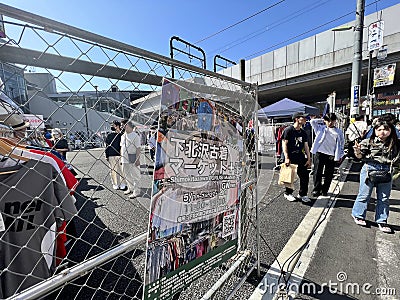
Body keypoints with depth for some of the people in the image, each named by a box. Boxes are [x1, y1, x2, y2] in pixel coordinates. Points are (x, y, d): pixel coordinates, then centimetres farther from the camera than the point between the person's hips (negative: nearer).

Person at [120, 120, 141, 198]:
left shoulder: (135, 136, -11)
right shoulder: (123, 136, 11)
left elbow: (138, 149, -14)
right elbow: (122, 147, 18)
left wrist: (138, 159, -18)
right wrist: (121, 157, 15)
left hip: (132, 158, -8)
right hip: (124, 158, 8)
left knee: (135, 175, 2)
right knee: (126, 174, 18)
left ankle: (136, 192, 14)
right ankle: (130, 188, 37)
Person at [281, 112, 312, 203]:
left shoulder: (303, 132, 15)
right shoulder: (288, 130, -5)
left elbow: (306, 146, 16)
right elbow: (284, 144, -10)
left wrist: (309, 159, 10)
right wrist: (286, 157, -17)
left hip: (300, 157, 6)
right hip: (290, 157, -6)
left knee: (305, 176, 4)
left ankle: (302, 194, 22)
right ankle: (288, 193, 22)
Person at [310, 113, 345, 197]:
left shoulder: (338, 132, 7)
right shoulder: (321, 128, 8)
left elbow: (341, 144, 9)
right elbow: (312, 121, 4)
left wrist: (340, 155, 5)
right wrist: (322, 120, 8)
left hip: (331, 156, 1)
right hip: (319, 153, -1)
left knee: (329, 174, 8)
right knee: (317, 173, 1)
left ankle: (324, 190, 23)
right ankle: (317, 189, 13)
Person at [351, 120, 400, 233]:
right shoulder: (368, 142, -4)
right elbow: (360, 156, -2)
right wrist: (357, 151, -21)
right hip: (369, 169, -3)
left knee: (384, 198, 11)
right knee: (365, 195, 5)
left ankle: (382, 221, 25)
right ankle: (358, 215, 22)